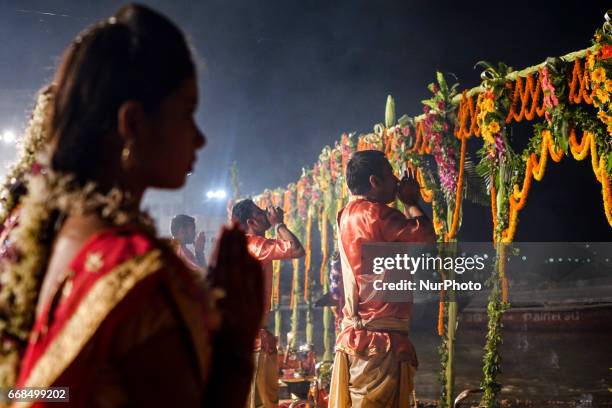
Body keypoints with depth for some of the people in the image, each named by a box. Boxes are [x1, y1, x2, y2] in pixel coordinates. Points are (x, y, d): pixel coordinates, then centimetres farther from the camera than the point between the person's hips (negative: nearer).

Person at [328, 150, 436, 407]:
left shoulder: (349, 215, 15)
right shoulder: (372, 212, -13)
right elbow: (425, 236, -17)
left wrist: (406, 203, 16)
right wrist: (410, 202, -2)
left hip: (355, 335, 9)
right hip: (380, 340, -9)